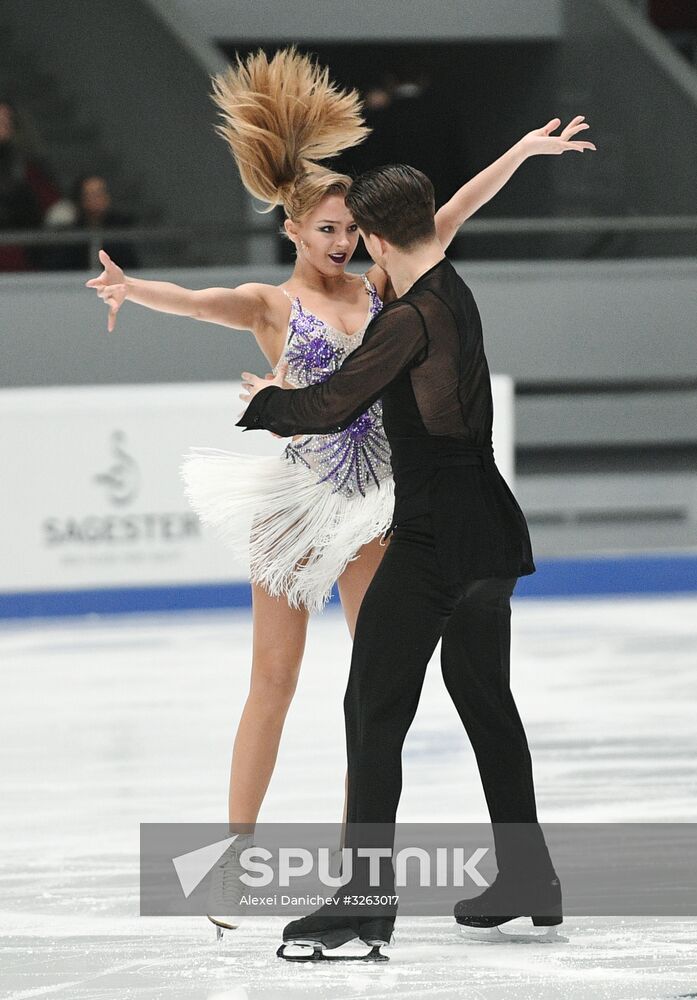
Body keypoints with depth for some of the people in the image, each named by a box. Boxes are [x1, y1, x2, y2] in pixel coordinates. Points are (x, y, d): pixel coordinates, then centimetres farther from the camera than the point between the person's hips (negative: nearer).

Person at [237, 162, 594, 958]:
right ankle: (526, 880, 24)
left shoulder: (410, 319, -16)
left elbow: (332, 406, -18)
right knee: (487, 705, 18)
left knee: (374, 711, -6)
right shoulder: (464, 298, 10)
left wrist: (266, 400, 1)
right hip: (487, 531, 9)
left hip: (430, 540, -9)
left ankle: (366, 899, -9)